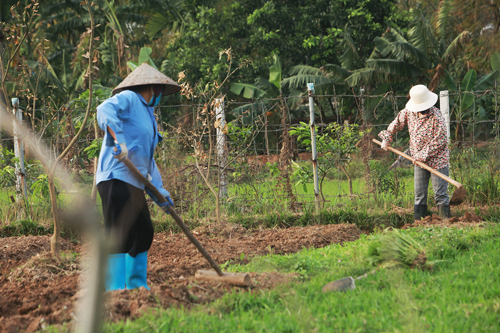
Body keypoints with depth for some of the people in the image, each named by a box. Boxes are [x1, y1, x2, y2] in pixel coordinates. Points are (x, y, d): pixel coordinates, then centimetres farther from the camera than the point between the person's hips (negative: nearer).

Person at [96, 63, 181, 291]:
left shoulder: (146, 113, 26)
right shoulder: (128, 99, -2)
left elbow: (147, 159, 27)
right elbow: (105, 110, -25)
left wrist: (158, 190, 19)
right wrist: (118, 139, -35)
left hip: (134, 184, 10)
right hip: (117, 179, -10)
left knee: (144, 233, 16)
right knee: (119, 235, -14)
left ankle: (136, 284, 27)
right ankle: (115, 288, -17)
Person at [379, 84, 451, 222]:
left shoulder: (436, 116, -20)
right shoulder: (409, 112, -2)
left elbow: (440, 141, -19)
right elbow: (397, 122, 20)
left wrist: (423, 155, -17)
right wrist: (387, 137, 20)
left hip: (437, 159, -6)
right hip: (419, 160, 6)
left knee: (440, 194, -4)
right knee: (419, 194, 8)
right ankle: (419, 221, 13)